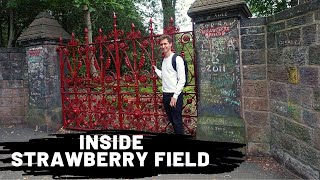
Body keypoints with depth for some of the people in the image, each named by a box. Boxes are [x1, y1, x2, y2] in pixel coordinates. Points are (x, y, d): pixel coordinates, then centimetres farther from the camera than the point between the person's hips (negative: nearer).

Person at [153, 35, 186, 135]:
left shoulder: (177, 59, -10)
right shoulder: (164, 60, 13)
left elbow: (182, 80, -14)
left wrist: (175, 96, -16)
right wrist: (156, 69, 19)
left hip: (175, 95, -7)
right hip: (165, 95, 8)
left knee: (177, 121, -2)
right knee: (172, 120, 15)